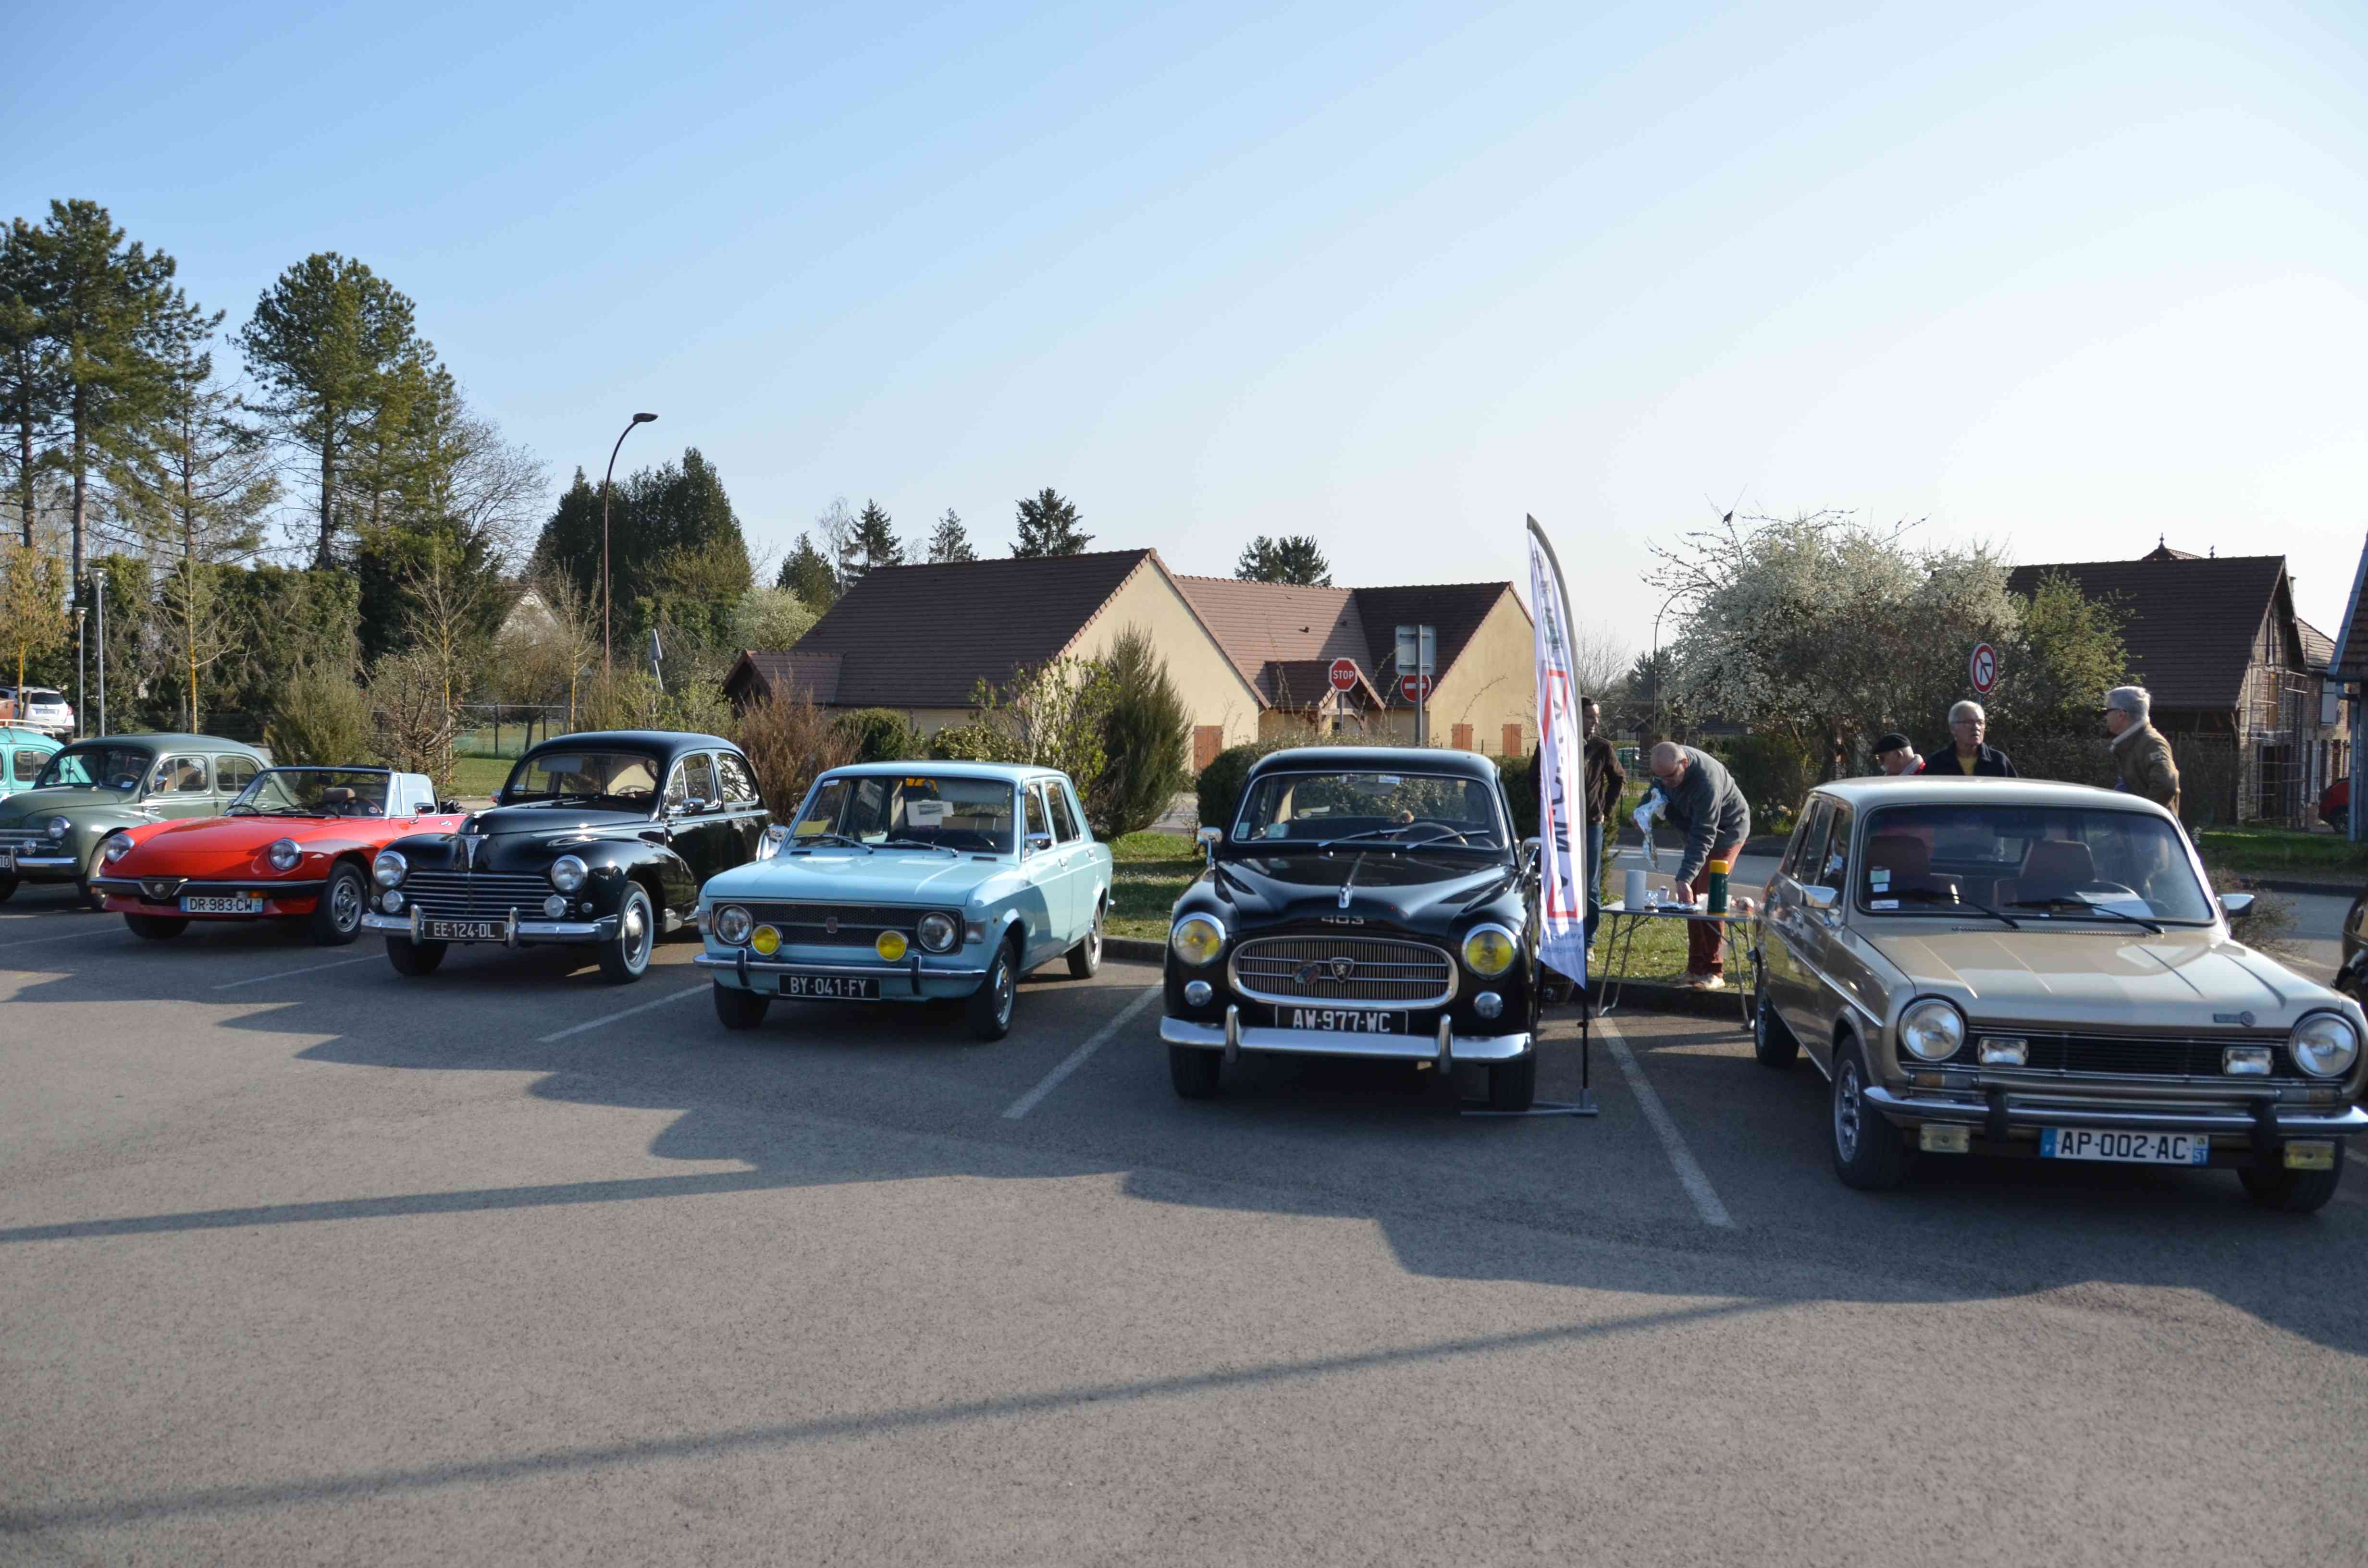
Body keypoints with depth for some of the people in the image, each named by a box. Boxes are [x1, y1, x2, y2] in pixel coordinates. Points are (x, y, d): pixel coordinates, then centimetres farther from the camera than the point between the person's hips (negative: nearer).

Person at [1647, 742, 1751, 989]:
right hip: (1698, 828, 8)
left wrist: (1685, 877, -46)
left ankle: (1714, 972, -8)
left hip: (1726, 830, -8)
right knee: (1692, 897, 6)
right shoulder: (1667, 766, -16)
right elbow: (1659, 790, 8)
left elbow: (1703, 837, -40)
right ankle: (1696, 968, 12)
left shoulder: (1706, 780, -39)